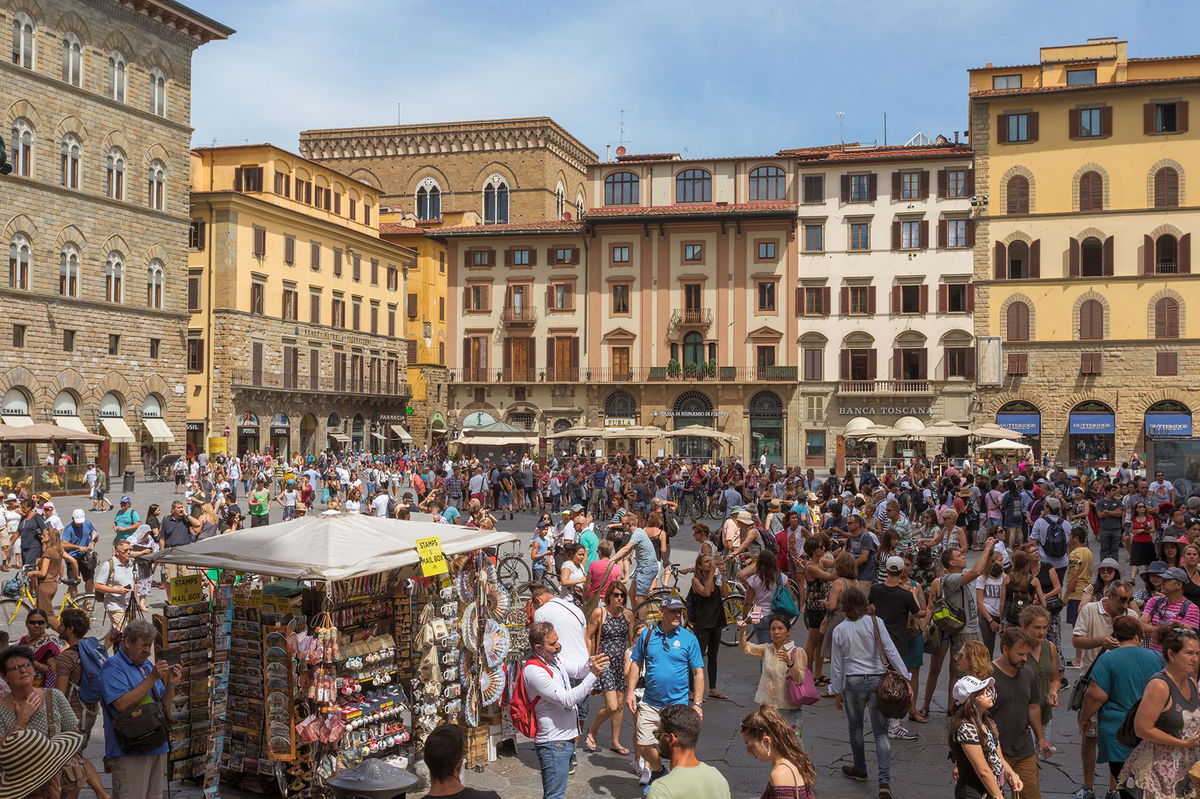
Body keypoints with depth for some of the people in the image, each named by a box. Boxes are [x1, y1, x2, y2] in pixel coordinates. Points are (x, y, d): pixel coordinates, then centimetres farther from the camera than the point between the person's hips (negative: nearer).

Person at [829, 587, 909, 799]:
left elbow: (837, 664, 3)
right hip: (878, 680, 0)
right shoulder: (875, 622, -6)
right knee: (881, 732, 3)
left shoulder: (839, 631, -2)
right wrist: (905, 677, -3)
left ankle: (860, 770, 35)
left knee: (855, 728, 20)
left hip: (854, 682, 0)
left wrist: (837, 691, 13)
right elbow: (891, 651, -9)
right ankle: (885, 782, -8)